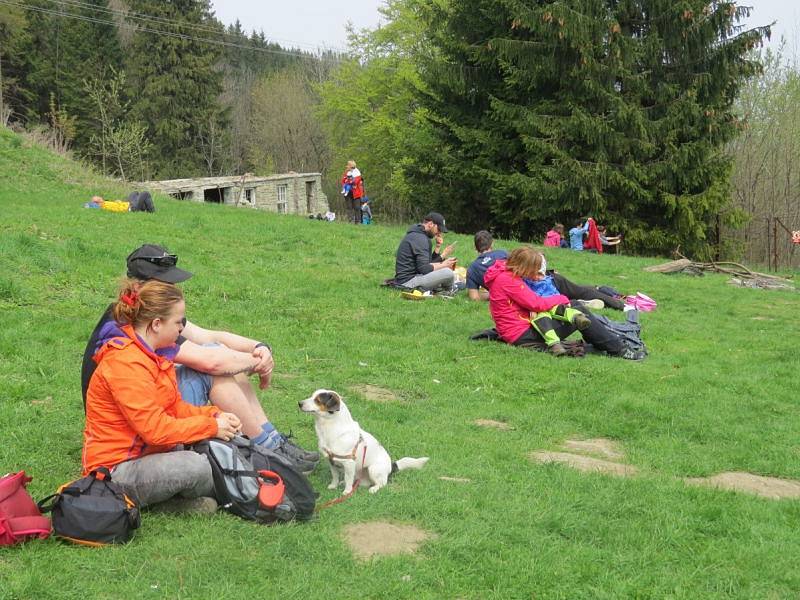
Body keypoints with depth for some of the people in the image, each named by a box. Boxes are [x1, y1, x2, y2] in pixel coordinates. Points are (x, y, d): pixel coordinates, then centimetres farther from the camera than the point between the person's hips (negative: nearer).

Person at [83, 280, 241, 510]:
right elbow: (155, 429, -26)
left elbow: (175, 407, 12)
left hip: (144, 454, 10)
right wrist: (211, 426, -17)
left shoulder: (150, 354, 8)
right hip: (116, 469, -9)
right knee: (194, 466, -30)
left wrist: (213, 415, -4)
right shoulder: (126, 364, -23)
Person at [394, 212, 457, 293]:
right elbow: (424, 269, -23)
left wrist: (438, 247, 5)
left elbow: (428, 263, 15)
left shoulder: (416, 235, 16)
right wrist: (443, 265, -9)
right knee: (448, 273, -23)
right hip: (408, 281, -11)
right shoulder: (420, 238, -16)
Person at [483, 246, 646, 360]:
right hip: (523, 336, -11)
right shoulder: (507, 280, -20)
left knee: (577, 308, 11)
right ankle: (619, 350, -2)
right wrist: (561, 298, -6)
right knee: (580, 313, -9)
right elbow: (536, 303, -22)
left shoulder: (506, 275, 11)